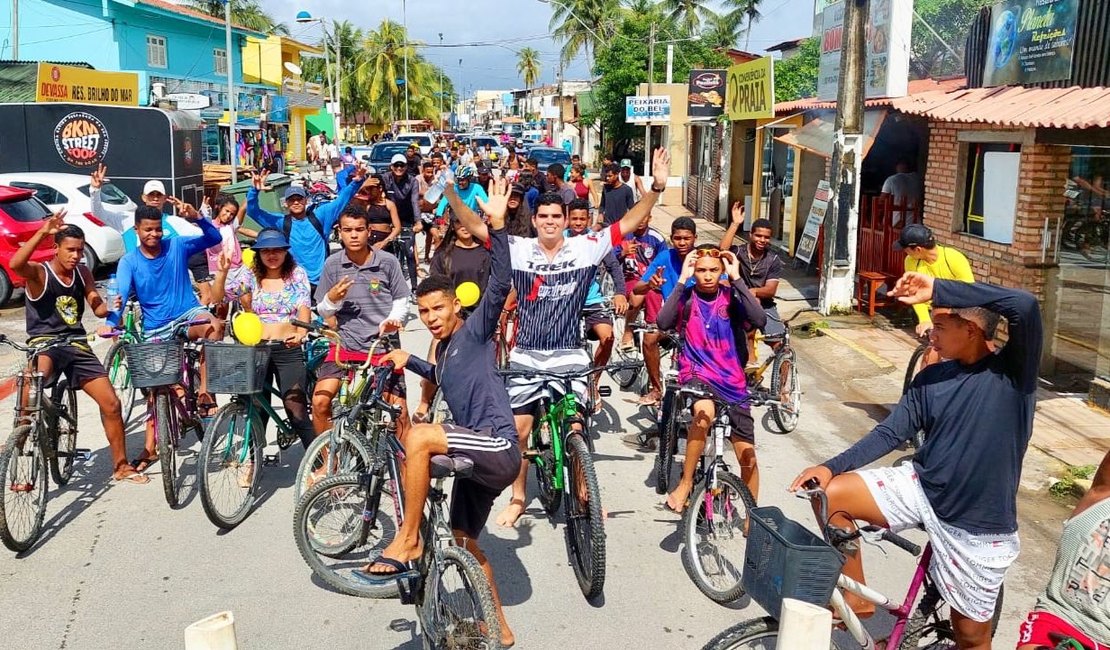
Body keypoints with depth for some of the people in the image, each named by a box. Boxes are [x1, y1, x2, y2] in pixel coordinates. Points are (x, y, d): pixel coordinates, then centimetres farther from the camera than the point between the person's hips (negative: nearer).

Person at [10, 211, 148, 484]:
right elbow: (15, 264, -31)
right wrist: (43, 232, -37)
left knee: (111, 403, 2)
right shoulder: (39, 273, -9)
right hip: (44, 344, -5)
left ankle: (121, 466, 16)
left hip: (77, 346, 5)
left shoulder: (83, 273, 7)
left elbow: (99, 309, 6)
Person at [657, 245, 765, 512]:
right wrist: (682, 280, -20)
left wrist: (737, 278, -20)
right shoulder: (686, 296, -3)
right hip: (696, 374, -2)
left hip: (732, 382, 2)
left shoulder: (731, 297, -1)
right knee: (705, 412, -37)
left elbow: (759, 320, -20)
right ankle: (685, 482, -19)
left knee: (748, 457, 1)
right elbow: (664, 323, -22)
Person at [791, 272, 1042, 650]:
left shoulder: (1013, 370, -14)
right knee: (830, 493, -11)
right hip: (920, 489, 4)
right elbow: (890, 433, 2)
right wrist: (831, 467, -11)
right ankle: (856, 598, 6)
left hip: (978, 527, -4)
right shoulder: (931, 379, 1)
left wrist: (939, 290, -31)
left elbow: (1027, 306, -32)